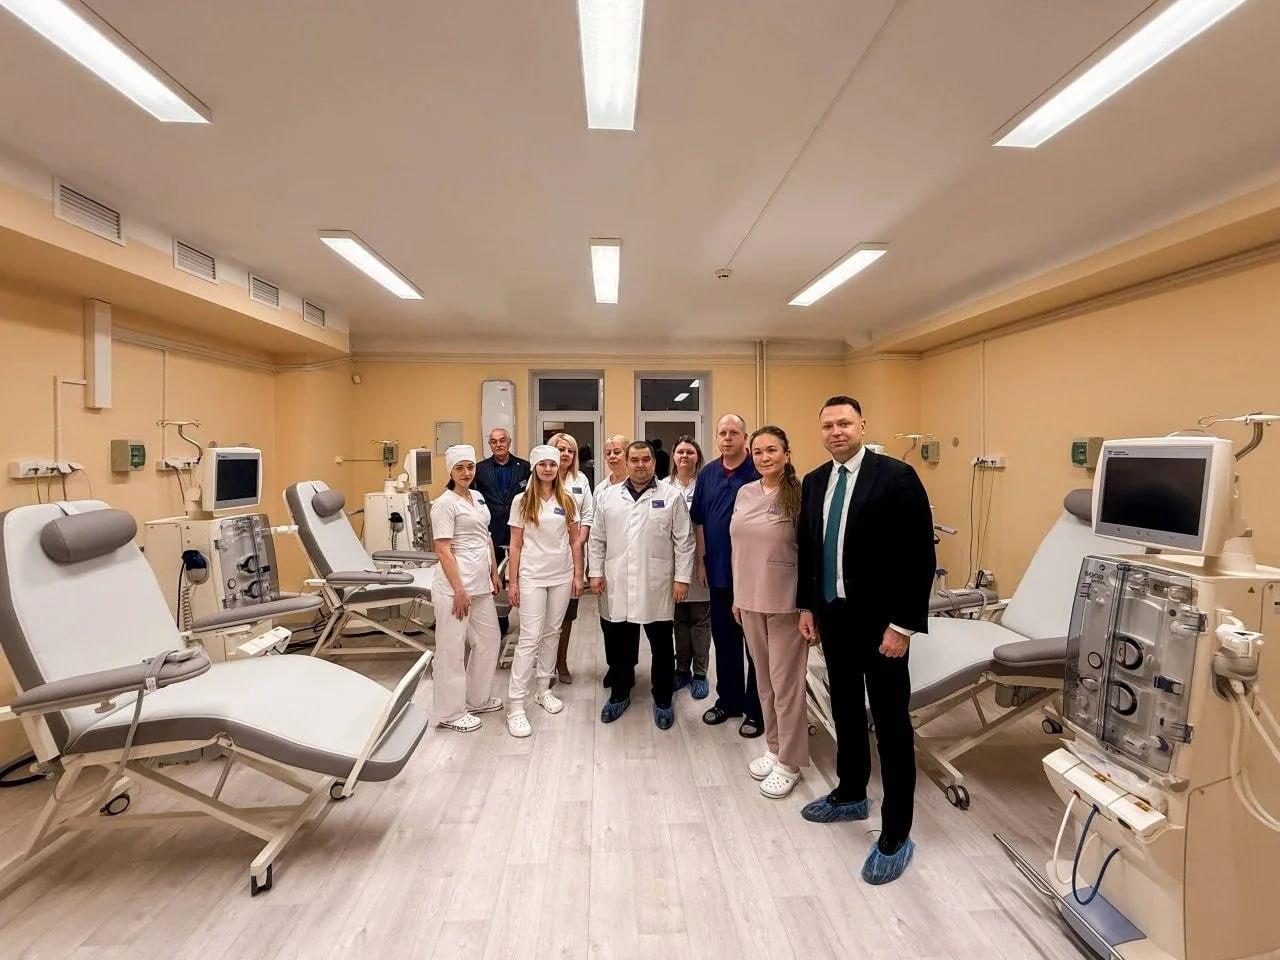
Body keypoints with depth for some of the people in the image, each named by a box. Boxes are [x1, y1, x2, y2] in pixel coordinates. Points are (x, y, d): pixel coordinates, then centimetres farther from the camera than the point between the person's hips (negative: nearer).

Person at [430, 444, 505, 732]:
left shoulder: (478, 496, 12)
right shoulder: (445, 503, -11)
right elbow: (443, 550, -15)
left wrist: (494, 573, 16)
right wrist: (459, 591, -17)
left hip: (480, 582, 8)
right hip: (455, 583, -8)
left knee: (489, 640, 16)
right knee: (452, 648, 4)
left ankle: (477, 699, 34)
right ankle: (451, 712, 20)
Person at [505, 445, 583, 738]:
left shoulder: (567, 501, 4)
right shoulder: (522, 501, -2)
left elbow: (575, 541, 8)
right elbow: (516, 544, -1)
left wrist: (578, 575, 4)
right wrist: (513, 581, -4)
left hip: (562, 576, 3)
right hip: (532, 576, -3)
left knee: (551, 633, 12)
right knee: (530, 638, -5)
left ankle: (544, 690, 27)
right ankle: (515, 705, 2)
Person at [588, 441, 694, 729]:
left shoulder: (671, 496, -1)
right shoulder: (608, 496, 7)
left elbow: (684, 540, -2)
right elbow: (597, 539, 10)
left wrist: (682, 578, -6)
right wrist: (596, 572, 4)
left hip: (657, 587, -2)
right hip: (617, 586, 2)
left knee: (662, 647, 10)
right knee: (618, 644, 14)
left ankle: (663, 700, 27)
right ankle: (619, 694, 33)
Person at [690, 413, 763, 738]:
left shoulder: (759, 473, -10)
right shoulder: (707, 474, 7)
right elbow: (699, 521, 11)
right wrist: (701, 562, 8)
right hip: (719, 571, 5)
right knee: (723, 638, 16)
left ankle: (755, 709, 23)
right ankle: (728, 699, 33)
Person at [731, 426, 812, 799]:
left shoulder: (799, 494, -12)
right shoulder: (745, 493, 5)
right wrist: (737, 595, 14)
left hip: (786, 602, -6)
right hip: (751, 600, 6)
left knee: (786, 683, 6)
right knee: (764, 680, 18)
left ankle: (789, 762, 25)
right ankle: (774, 748, 36)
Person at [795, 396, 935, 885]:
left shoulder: (896, 477, -13)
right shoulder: (814, 482, 5)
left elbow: (920, 555, -15)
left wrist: (903, 624, -16)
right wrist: (807, 605, 10)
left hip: (879, 622, -6)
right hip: (832, 617, 6)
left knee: (891, 726, 7)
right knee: (845, 712, 21)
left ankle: (895, 836, 23)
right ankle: (850, 794, 42)